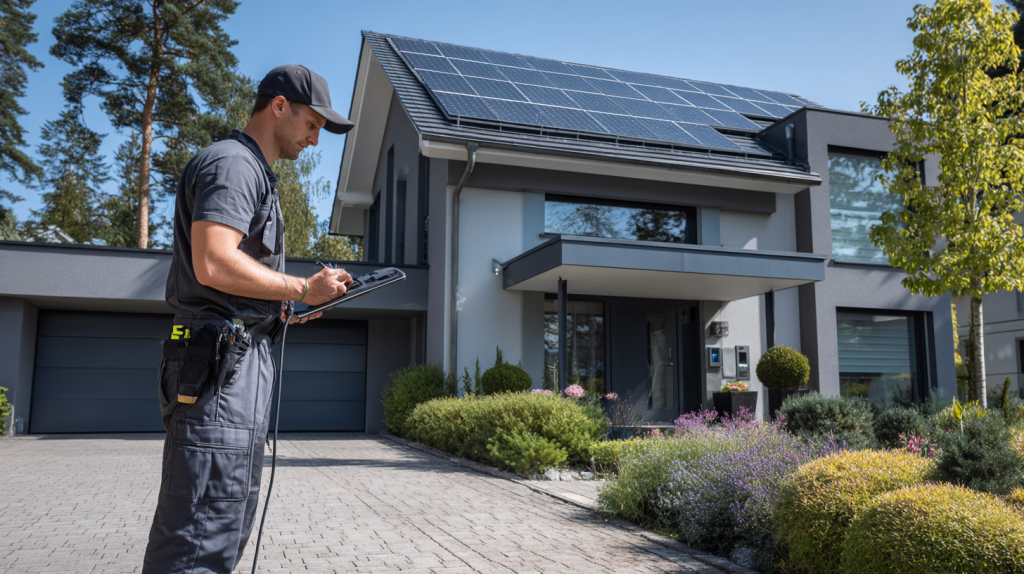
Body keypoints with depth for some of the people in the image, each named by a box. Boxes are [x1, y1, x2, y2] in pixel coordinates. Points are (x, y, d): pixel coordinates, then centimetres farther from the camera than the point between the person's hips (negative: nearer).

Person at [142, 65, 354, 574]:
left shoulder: (252, 172, 24)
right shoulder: (232, 163, -8)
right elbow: (214, 264, -23)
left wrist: (286, 310, 15)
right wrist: (303, 289, -13)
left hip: (243, 362, 11)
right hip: (222, 364, -11)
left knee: (230, 528, 16)